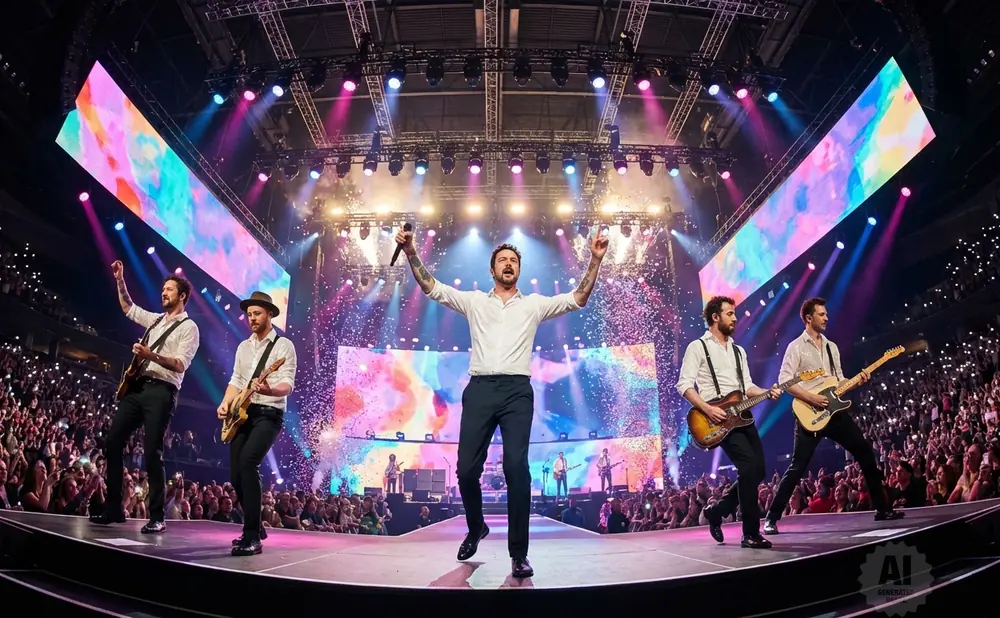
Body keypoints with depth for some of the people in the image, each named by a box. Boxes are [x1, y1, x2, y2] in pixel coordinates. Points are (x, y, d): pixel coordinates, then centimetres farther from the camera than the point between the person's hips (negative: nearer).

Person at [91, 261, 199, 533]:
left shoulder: (188, 327, -2)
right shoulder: (155, 319, 21)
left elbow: (180, 365, -12)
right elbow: (128, 308, 32)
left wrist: (151, 355, -25)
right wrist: (120, 280, 23)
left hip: (161, 391, -7)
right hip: (137, 387, 8)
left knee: (152, 454, -10)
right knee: (113, 444, 3)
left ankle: (157, 517, -4)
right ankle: (113, 508, 13)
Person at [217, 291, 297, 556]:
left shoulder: (284, 345, -4)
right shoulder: (243, 346, 17)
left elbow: (288, 385, -13)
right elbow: (235, 380, 17)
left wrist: (269, 390, -35)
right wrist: (225, 404, -2)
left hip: (268, 414, -7)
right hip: (242, 414, 7)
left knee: (247, 462, -27)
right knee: (236, 473, 2)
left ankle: (251, 537, -23)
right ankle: (255, 527, 22)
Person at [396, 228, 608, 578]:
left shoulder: (534, 304, 16)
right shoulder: (474, 301, 18)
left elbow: (578, 299, 9)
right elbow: (432, 288, 11)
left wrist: (595, 260, -1)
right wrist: (411, 253, 1)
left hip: (517, 391, -1)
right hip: (480, 389, 1)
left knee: (516, 468, -14)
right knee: (467, 469, 0)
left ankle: (518, 554, -5)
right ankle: (476, 528, 30)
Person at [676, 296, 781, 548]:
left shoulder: (738, 351, 21)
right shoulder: (697, 347, -2)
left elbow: (747, 386, 19)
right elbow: (684, 385, -9)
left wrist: (767, 393, -1)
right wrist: (707, 409, -20)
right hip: (718, 418, -8)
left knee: (758, 470, 3)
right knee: (750, 467, -18)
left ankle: (717, 511, 21)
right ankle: (751, 533, -8)